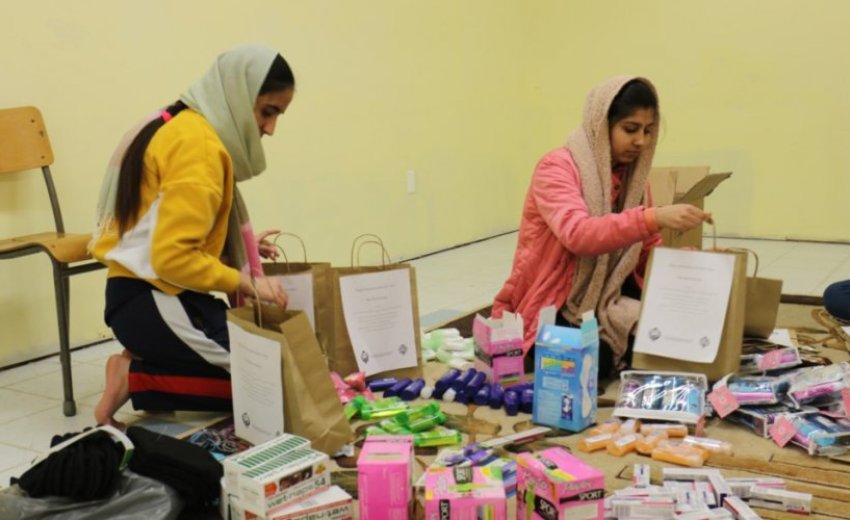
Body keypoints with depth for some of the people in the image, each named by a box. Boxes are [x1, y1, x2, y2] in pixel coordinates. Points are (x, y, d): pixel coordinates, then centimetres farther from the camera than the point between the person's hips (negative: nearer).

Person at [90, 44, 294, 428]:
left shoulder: (186, 127, 14)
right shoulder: (199, 143, -18)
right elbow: (173, 257, -25)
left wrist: (240, 245, 10)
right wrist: (244, 282, -15)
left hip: (147, 296, 10)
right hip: (154, 302, -10)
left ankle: (140, 364, 6)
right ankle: (136, 379, -4)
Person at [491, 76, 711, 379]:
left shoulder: (633, 175, 5)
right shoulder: (556, 168, -16)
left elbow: (650, 255, 6)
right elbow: (579, 235, -35)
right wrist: (655, 217, -44)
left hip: (606, 302, 6)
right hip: (550, 309, -6)